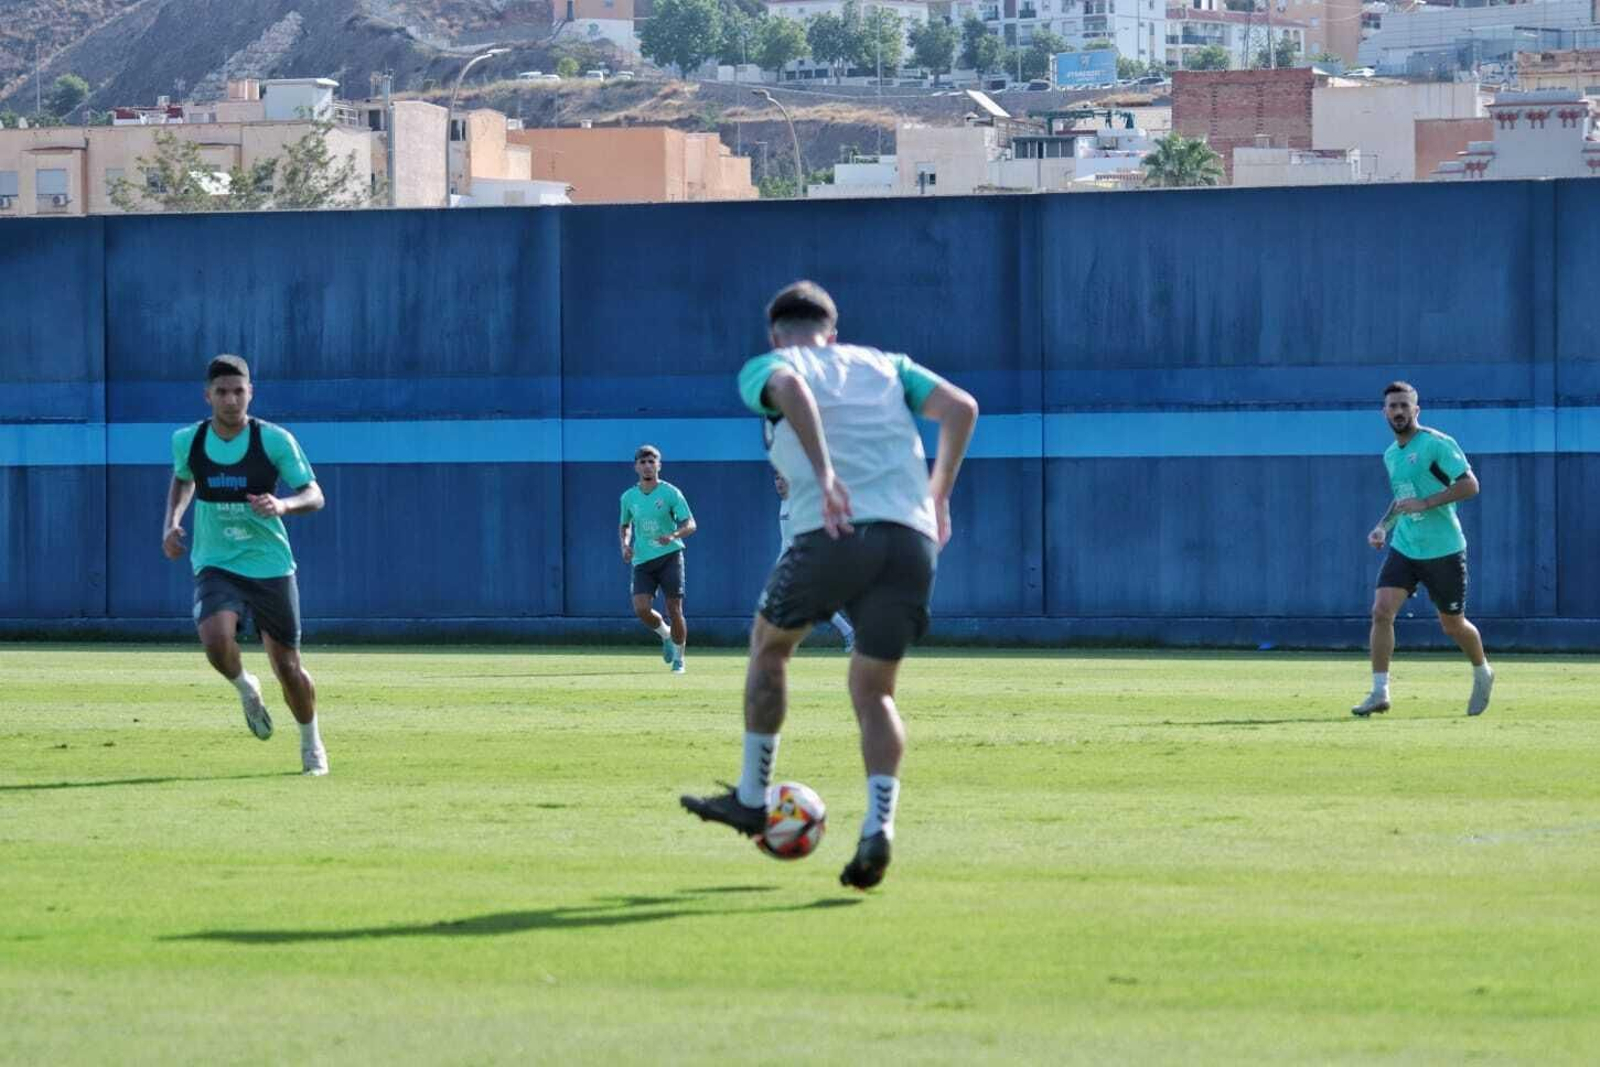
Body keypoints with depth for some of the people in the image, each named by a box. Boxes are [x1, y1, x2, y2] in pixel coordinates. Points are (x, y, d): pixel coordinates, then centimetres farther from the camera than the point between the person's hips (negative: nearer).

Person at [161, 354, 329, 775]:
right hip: (215, 564, 1)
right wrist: (171, 522, 5)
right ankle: (246, 689, 7)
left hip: (271, 565, -1)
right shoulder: (187, 441, -1)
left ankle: (311, 744, 31)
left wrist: (282, 505, -29)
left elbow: (315, 496, -8)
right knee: (216, 639, -28)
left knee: (287, 666, 5)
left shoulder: (275, 440, -10)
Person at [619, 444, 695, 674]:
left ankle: (678, 658, 13)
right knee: (641, 608, -15)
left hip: (670, 557, -3)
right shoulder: (629, 497, 7)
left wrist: (673, 536, -27)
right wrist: (625, 544, 4)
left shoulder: (670, 493, -4)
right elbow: (625, 525, 24)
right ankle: (666, 635, 16)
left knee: (674, 609, -6)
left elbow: (691, 525, -8)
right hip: (642, 560, 3)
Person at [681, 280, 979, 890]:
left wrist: (825, 473, -20)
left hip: (834, 535, -3)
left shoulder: (763, 369, 14)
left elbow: (789, 387, -12)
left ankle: (752, 800, 29)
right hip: (912, 541, 3)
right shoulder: (883, 364, 25)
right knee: (873, 693, 13)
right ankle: (879, 824, -9)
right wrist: (938, 496, 20)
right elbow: (960, 408, 12)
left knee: (768, 646, 24)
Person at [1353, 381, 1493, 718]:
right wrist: (1384, 525, 10)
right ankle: (1379, 693, -11)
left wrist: (1423, 504, -23)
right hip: (1404, 547, 5)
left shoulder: (1437, 444, -12)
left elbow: (1470, 485, -18)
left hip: (1443, 550, -5)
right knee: (1381, 611, -14)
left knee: (1453, 625, 8)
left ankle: (1483, 674, 37)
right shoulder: (1391, 455, 11)